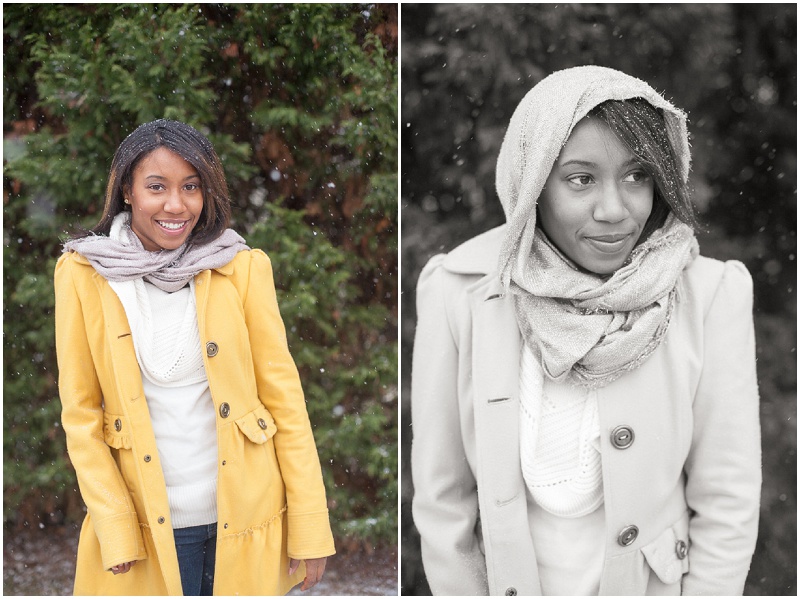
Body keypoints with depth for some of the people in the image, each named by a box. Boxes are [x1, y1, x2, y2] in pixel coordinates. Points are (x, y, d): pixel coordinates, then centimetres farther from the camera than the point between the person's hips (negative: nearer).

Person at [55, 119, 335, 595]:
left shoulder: (244, 269, -4)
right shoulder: (83, 275, -4)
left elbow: (283, 393, -2)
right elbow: (80, 412, -1)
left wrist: (310, 526, -5)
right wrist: (115, 529, -8)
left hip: (246, 517, 1)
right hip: (148, 523, 0)